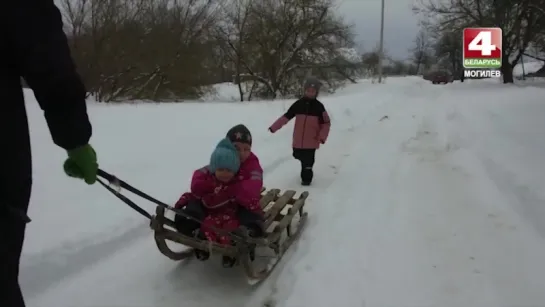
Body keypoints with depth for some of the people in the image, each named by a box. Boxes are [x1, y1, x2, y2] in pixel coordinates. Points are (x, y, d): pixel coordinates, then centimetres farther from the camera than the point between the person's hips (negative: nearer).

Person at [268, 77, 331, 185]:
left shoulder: (319, 106, -5)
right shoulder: (298, 104, 0)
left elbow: (326, 123, -1)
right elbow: (286, 117, 3)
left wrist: (322, 137, -14)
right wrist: (274, 127, -3)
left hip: (311, 141, -3)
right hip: (298, 140, 3)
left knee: (308, 160, 1)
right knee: (299, 156, 17)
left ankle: (306, 177, 19)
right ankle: (306, 173, 42)